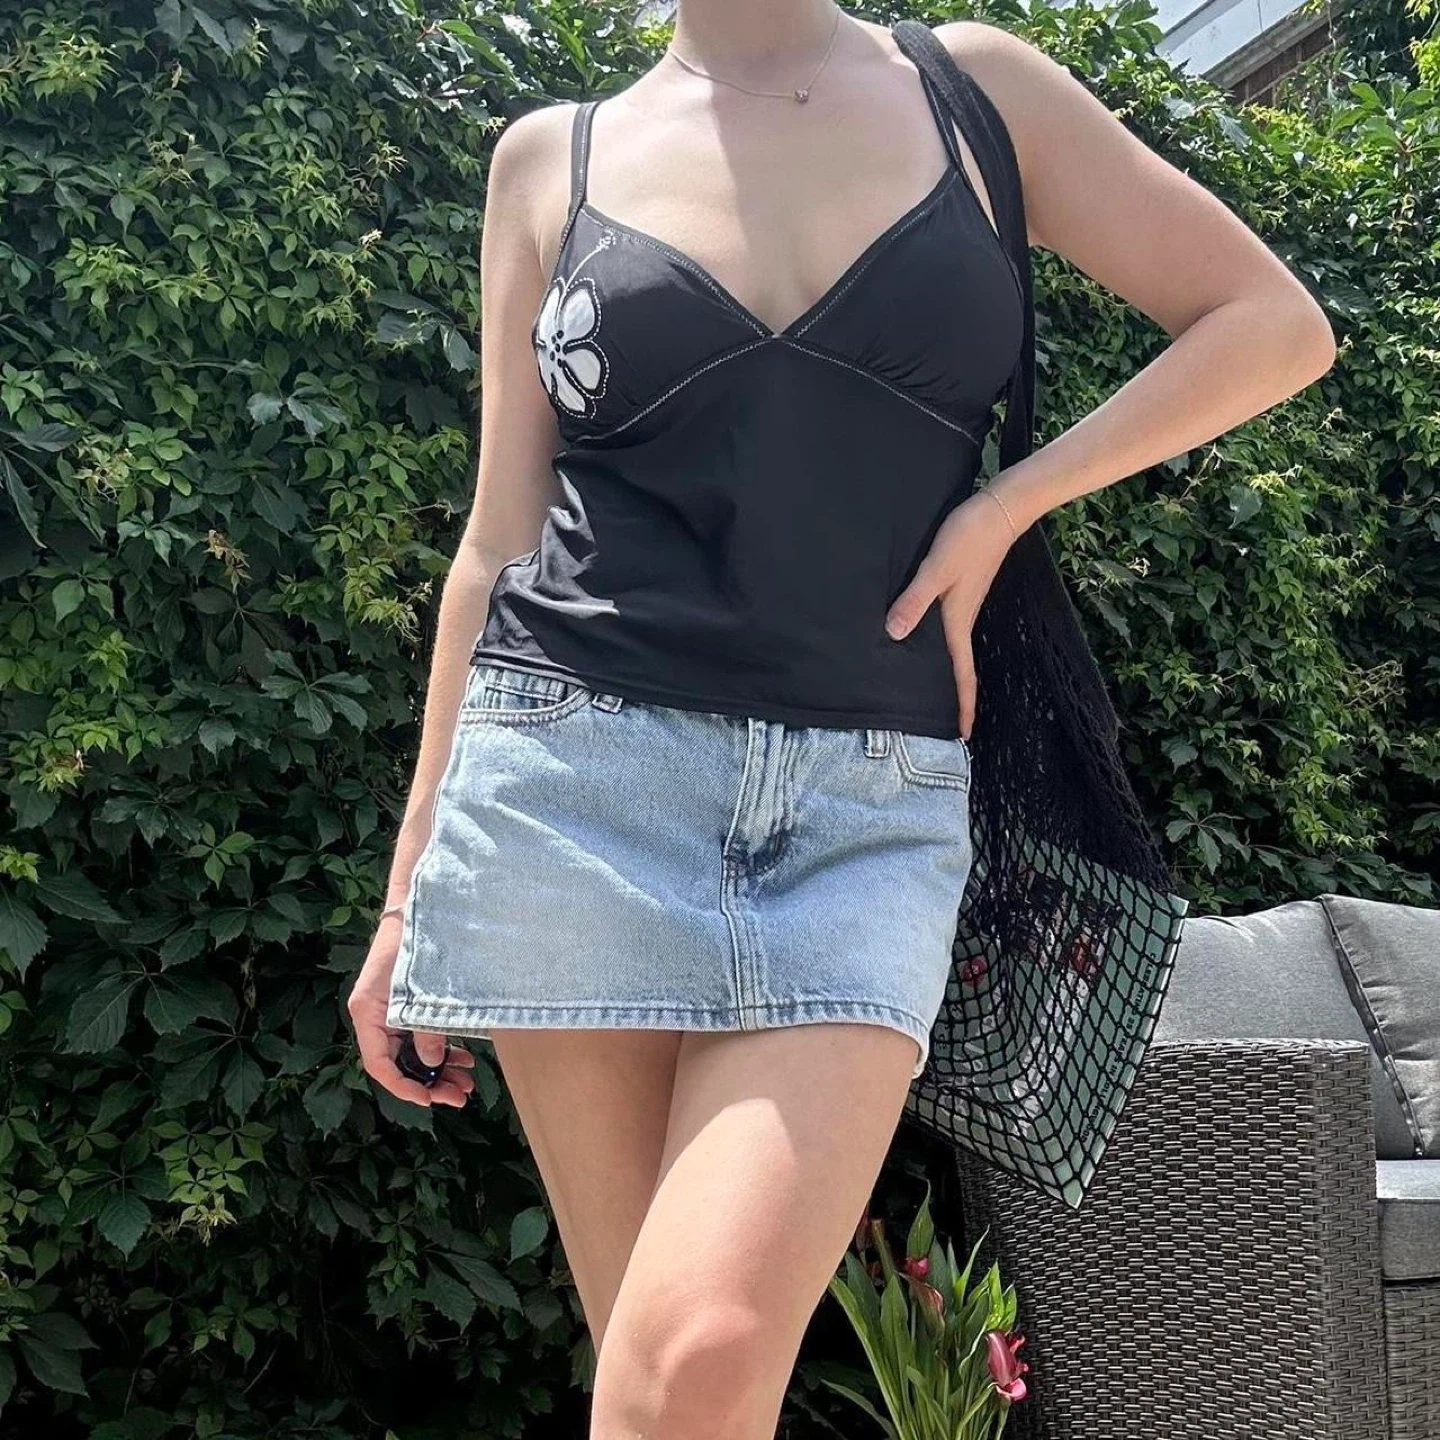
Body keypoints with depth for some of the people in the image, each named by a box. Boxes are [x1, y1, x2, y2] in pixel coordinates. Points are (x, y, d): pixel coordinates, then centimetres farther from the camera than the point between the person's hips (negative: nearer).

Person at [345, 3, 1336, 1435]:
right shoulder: (551, 156, 12)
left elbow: (1274, 323, 11)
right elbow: (503, 538, 11)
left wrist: (1004, 508, 0)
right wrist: (412, 885, 9)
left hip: (871, 810, 0)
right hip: (578, 781, 1)